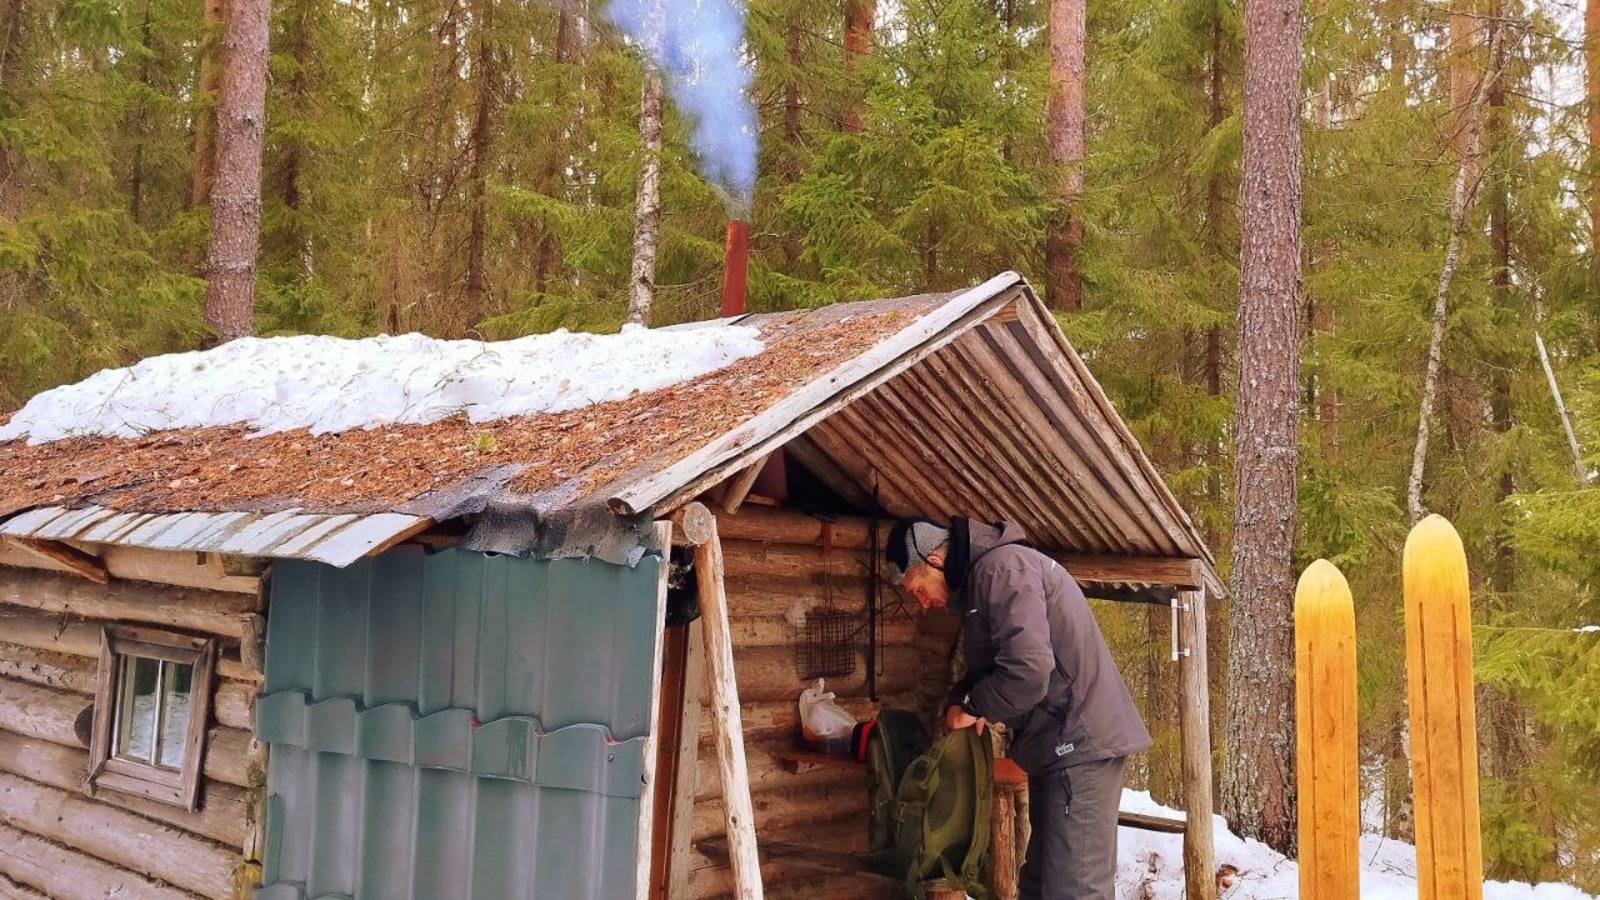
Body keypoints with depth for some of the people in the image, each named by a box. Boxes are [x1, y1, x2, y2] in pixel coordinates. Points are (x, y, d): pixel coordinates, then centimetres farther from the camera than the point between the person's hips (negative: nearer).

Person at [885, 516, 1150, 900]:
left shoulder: (1001, 567, -16)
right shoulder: (980, 576, 16)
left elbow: (1028, 669, -27)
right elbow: (991, 665, 23)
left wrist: (973, 706, -11)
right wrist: (966, 702, 2)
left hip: (1079, 743, -11)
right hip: (1055, 744, 11)